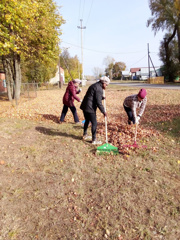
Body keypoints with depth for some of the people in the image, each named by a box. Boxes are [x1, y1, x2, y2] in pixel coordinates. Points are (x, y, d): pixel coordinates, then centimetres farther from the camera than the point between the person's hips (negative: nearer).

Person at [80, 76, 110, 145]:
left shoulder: (94, 85, 17)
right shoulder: (99, 89, -16)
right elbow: (98, 102, -19)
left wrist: (102, 97, 8)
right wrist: (103, 111, -12)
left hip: (85, 106, 10)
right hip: (90, 108, -10)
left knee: (87, 120, 24)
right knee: (94, 123, -2)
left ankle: (85, 135, 39)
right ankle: (94, 140, 5)